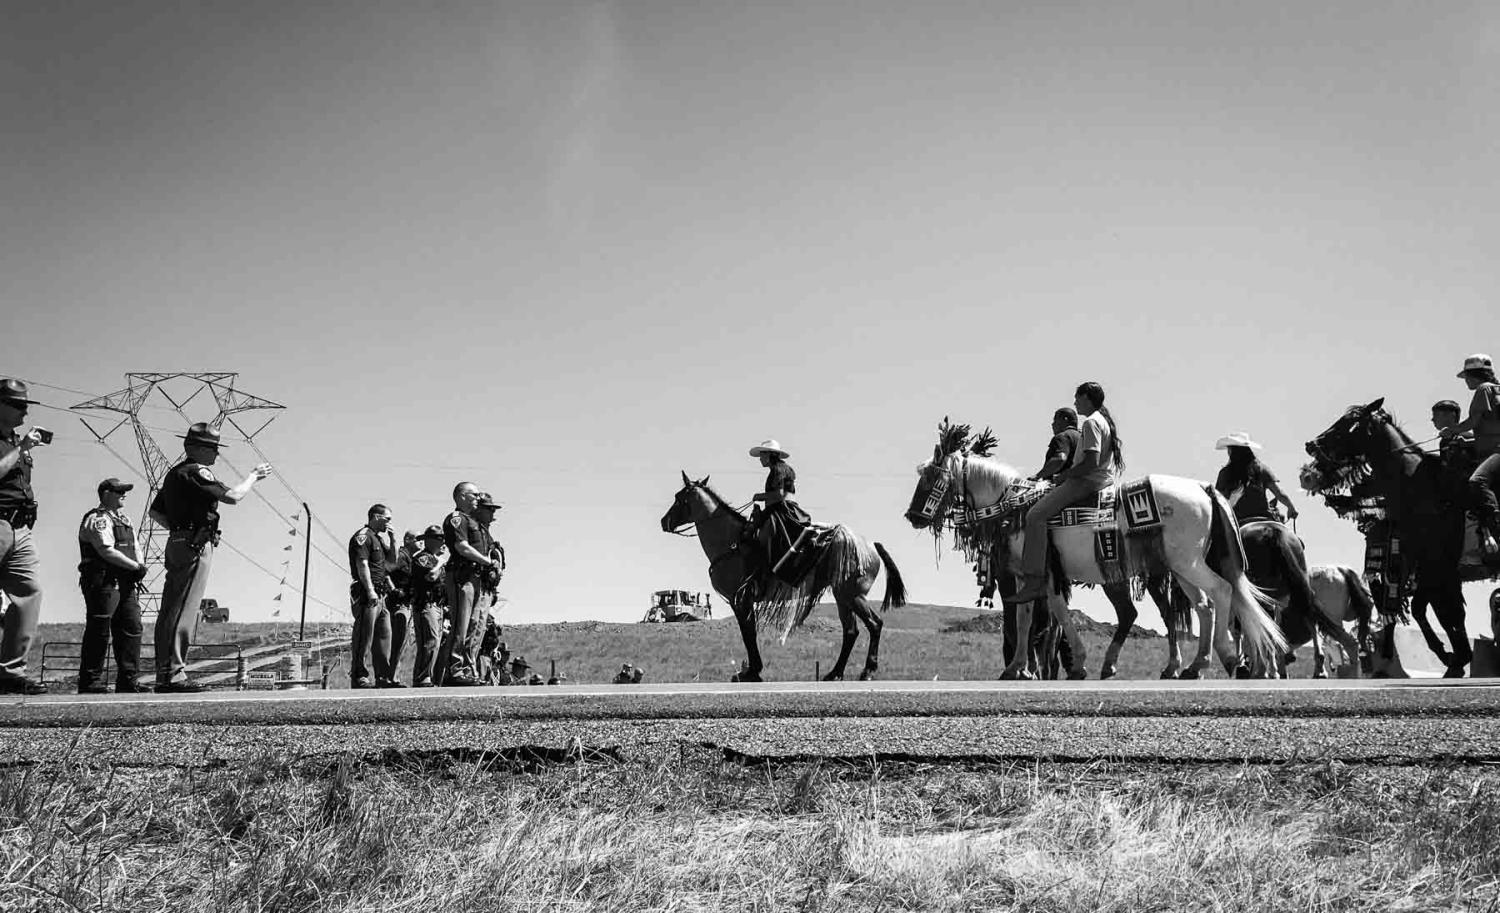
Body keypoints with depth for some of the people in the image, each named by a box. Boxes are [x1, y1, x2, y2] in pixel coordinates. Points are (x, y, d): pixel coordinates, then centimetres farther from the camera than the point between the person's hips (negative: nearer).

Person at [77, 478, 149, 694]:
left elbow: (135, 549, 20)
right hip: (103, 583, -9)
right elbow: (107, 551, -19)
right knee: (99, 633, -5)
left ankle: (128, 682, 10)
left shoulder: (124, 519, 22)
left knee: (131, 629, 7)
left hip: (125, 584, 9)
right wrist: (135, 567, -15)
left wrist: (139, 568, -1)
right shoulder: (98, 519, -8)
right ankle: (90, 682, 1)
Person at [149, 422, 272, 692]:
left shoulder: (174, 473, 20)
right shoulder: (197, 472, -10)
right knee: (184, 610, -11)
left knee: (169, 611, 9)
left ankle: (164, 674, 12)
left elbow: (155, 511, 25)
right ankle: (174, 674, -13)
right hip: (196, 546, -10)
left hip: (176, 544, 10)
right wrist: (254, 475, -5)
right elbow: (233, 496, -19)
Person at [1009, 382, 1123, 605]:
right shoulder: (1105, 420, 19)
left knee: (1036, 515, -19)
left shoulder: (1091, 423, -13)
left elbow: (1092, 463, -23)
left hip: (1087, 481, -11)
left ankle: (1033, 582, -27)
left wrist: (1063, 476, -13)